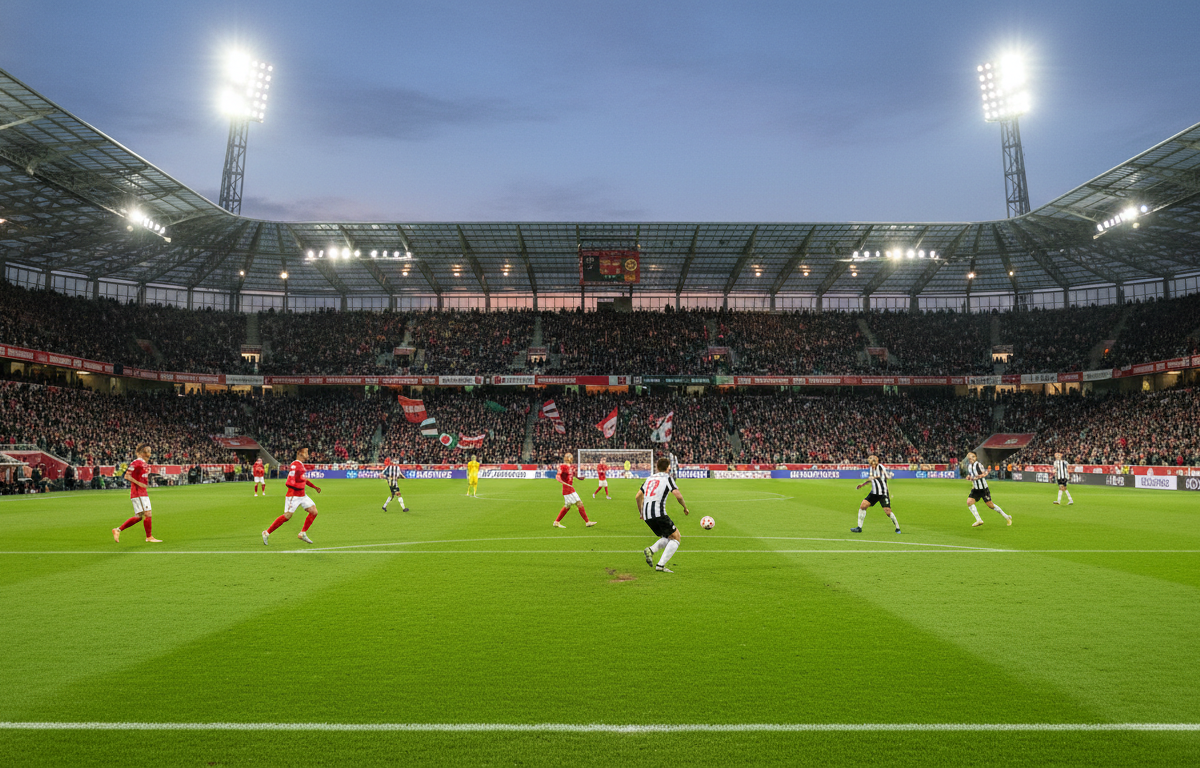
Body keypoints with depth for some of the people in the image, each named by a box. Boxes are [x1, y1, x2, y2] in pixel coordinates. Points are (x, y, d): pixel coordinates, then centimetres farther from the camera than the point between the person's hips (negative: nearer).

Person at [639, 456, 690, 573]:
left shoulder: (650, 478, 21)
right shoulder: (667, 478, 3)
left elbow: (638, 496, 22)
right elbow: (678, 495, -8)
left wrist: (641, 513, 33)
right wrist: (685, 507, 8)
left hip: (647, 516, 7)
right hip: (658, 513, -7)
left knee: (667, 538, 21)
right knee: (676, 538, 3)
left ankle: (650, 550, -5)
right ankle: (661, 565, -8)